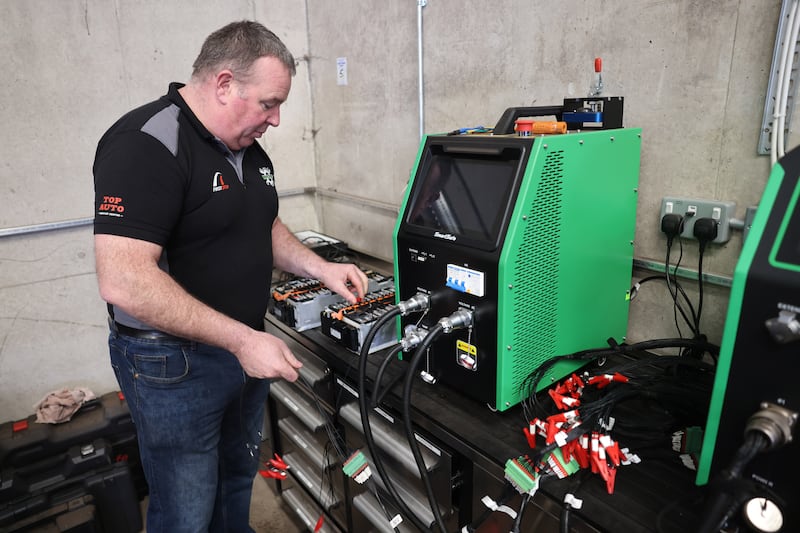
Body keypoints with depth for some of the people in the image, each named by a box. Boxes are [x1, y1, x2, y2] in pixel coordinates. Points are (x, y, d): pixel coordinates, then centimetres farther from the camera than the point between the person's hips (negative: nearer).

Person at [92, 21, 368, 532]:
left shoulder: (248, 147, 6)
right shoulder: (147, 144, -22)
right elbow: (124, 281, -30)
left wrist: (319, 267, 0)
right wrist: (242, 340, -29)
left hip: (245, 346, 8)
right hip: (173, 361, -8)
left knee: (239, 478, 26)